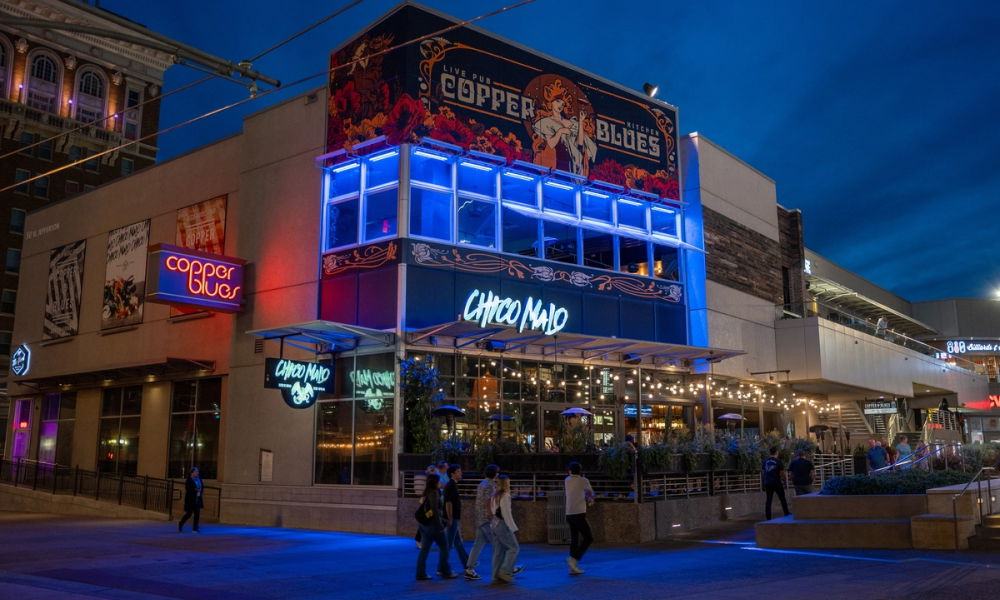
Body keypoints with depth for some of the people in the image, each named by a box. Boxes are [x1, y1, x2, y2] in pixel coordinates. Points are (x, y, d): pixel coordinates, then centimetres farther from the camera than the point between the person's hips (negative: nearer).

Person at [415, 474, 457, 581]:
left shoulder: (426, 493, 13)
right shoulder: (434, 493, -13)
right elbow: (435, 510, -19)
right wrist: (439, 525, -17)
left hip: (424, 524, 8)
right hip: (432, 524, -8)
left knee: (424, 549, 8)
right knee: (443, 547, 5)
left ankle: (421, 574, 7)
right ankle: (445, 572, 11)